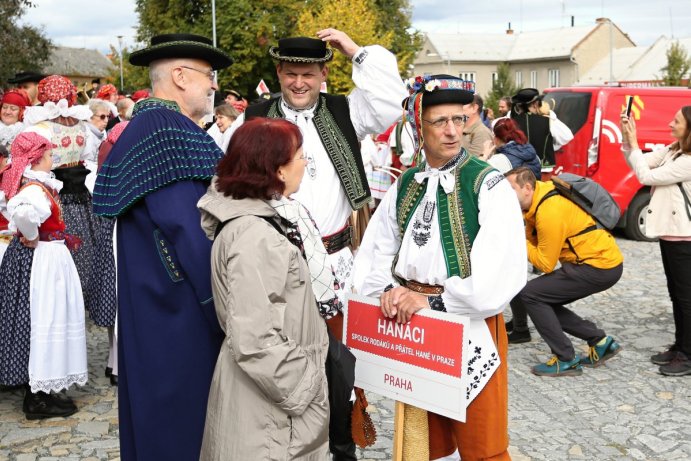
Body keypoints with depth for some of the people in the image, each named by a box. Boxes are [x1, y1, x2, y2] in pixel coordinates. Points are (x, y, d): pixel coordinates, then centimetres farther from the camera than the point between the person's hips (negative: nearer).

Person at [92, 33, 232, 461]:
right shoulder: (169, 132, -18)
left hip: (150, 300, 10)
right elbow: (188, 230, -25)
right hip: (181, 308, -10)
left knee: (156, 405, 20)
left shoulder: (144, 127, 13)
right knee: (185, 412, 2)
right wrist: (224, 308, -19)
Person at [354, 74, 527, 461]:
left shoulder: (489, 186, -11)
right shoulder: (405, 186, 8)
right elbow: (376, 251, 9)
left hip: (472, 325, -5)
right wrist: (389, 290, -11)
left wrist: (434, 300, -22)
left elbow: (504, 271, -21)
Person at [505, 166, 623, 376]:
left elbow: (546, 264, -17)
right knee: (543, 300, 12)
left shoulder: (549, 212, -23)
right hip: (602, 259, 10)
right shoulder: (537, 198, 4)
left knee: (530, 293, -12)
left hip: (600, 266, -10)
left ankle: (566, 361, -4)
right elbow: (533, 241, 9)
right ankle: (600, 342, 17)